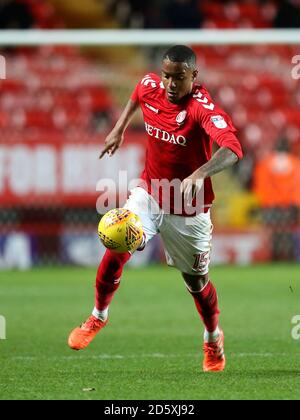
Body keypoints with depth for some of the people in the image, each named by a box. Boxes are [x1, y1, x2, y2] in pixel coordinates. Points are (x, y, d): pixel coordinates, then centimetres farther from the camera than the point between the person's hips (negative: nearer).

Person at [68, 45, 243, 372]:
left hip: (188, 209, -3)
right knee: (116, 250, -15)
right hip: (149, 194, 3)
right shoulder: (150, 87, -10)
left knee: (196, 280, 10)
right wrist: (119, 129, 17)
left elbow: (232, 149, -45)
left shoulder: (202, 107, -28)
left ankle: (213, 338, 38)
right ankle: (98, 317, 10)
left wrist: (200, 174, -60)